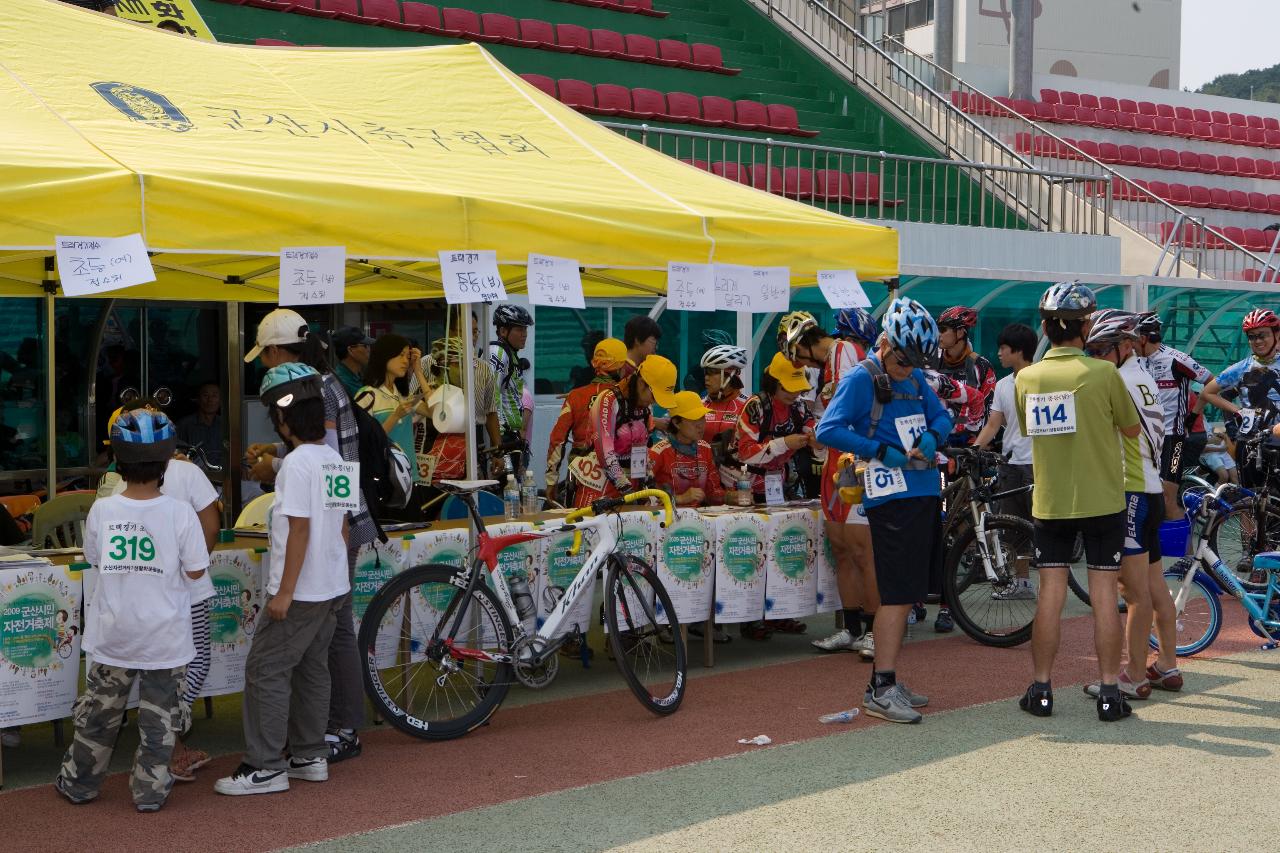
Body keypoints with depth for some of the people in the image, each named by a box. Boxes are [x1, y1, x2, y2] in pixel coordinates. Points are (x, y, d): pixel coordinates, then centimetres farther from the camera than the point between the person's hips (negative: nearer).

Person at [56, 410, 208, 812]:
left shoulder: (101, 510, -10)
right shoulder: (180, 513, -15)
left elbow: (94, 560, 5)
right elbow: (195, 571, -8)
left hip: (114, 634, 2)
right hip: (164, 635, -2)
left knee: (99, 709, 17)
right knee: (160, 714, 11)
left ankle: (79, 782, 30)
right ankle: (150, 788, 15)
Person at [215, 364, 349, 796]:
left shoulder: (297, 462, -17)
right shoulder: (335, 460, 9)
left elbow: (299, 530, -20)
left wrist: (285, 591, -18)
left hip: (300, 592, -9)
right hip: (333, 587, 9)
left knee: (266, 671, -3)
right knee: (312, 668, 16)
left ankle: (265, 768, -1)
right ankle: (310, 756, 23)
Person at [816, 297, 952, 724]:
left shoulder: (915, 378, 15)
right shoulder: (861, 378, -8)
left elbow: (941, 416, 23)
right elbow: (828, 430, -16)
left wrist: (932, 435, -1)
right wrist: (880, 451, -18)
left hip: (925, 493, 8)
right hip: (892, 496, -8)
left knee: (907, 593, 11)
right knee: (898, 593, -10)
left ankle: (885, 681, 19)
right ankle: (881, 691, -6)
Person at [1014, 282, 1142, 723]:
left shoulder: (1025, 378, -1)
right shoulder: (1104, 373, -12)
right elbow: (1133, 429, 0)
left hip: (1049, 503, 3)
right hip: (1103, 500, -3)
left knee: (1050, 593, 7)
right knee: (1104, 593, 3)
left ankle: (1041, 689, 12)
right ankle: (1109, 691, 7)